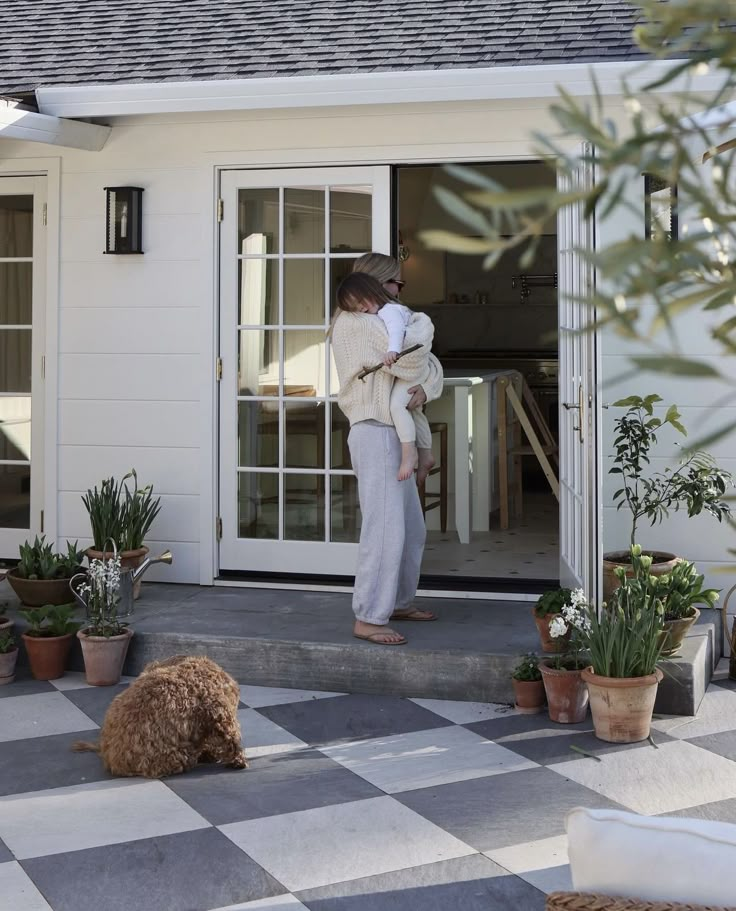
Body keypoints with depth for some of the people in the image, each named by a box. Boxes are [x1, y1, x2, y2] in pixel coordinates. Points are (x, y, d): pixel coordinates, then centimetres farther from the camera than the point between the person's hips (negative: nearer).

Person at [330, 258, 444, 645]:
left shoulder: (376, 323, 20)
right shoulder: (356, 322, -12)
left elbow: (429, 363, 11)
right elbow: (409, 361, -21)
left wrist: (425, 387, -11)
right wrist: (422, 325, -2)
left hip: (391, 437, 11)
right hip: (375, 435, -11)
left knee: (412, 528, 17)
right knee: (385, 529, -13)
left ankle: (398, 602, 28)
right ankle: (368, 619, -10)